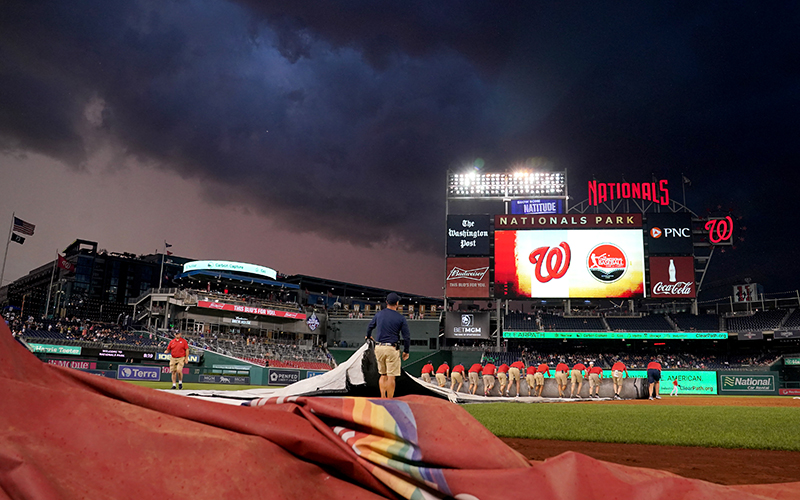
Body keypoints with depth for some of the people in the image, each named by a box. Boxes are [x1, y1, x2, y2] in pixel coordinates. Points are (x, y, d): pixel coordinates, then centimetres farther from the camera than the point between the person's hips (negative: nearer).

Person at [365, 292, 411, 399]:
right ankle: (389, 401, 3)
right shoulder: (401, 318, -6)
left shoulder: (379, 314, 7)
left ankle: (382, 398, 16)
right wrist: (406, 351, 5)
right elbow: (407, 336, -6)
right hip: (392, 349, -5)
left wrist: (369, 336, 43)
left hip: (379, 347, 5)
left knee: (383, 375, 16)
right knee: (391, 377, 0)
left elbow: (370, 327, 23)